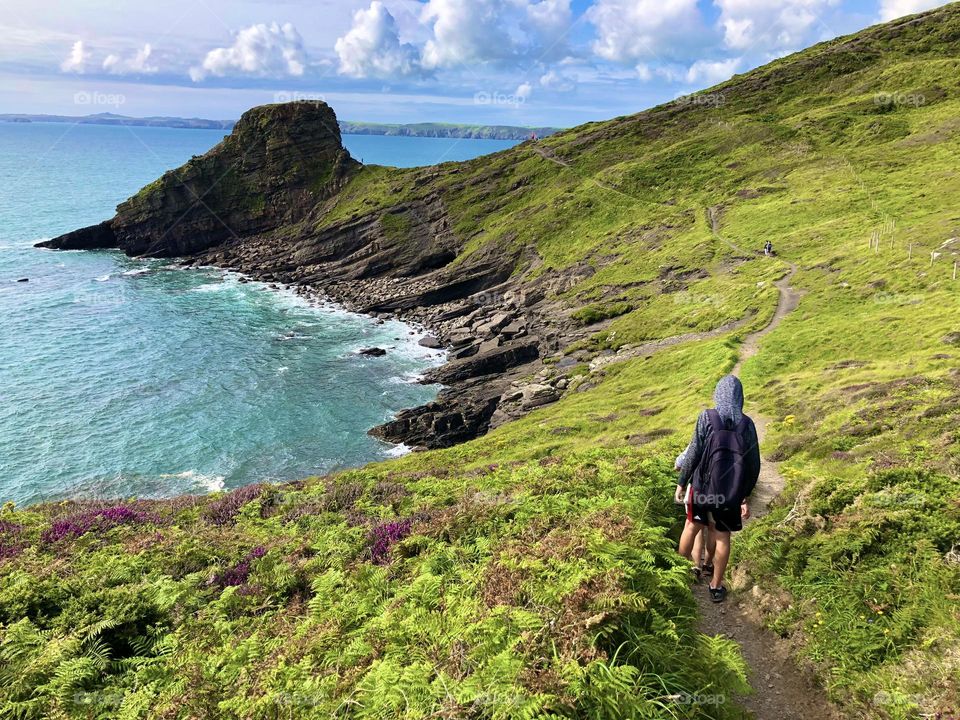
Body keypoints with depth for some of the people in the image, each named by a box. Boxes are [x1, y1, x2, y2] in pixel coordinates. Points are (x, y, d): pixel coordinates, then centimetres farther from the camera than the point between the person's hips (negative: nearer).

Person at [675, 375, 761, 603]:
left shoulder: (707, 417, -9)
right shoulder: (747, 424, -2)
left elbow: (694, 453, -10)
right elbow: (753, 464, 0)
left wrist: (682, 482, -1)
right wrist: (746, 496, 9)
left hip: (703, 486, -1)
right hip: (730, 491, 2)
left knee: (692, 525, 19)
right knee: (722, 537, 13)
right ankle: (716, 586, 23)